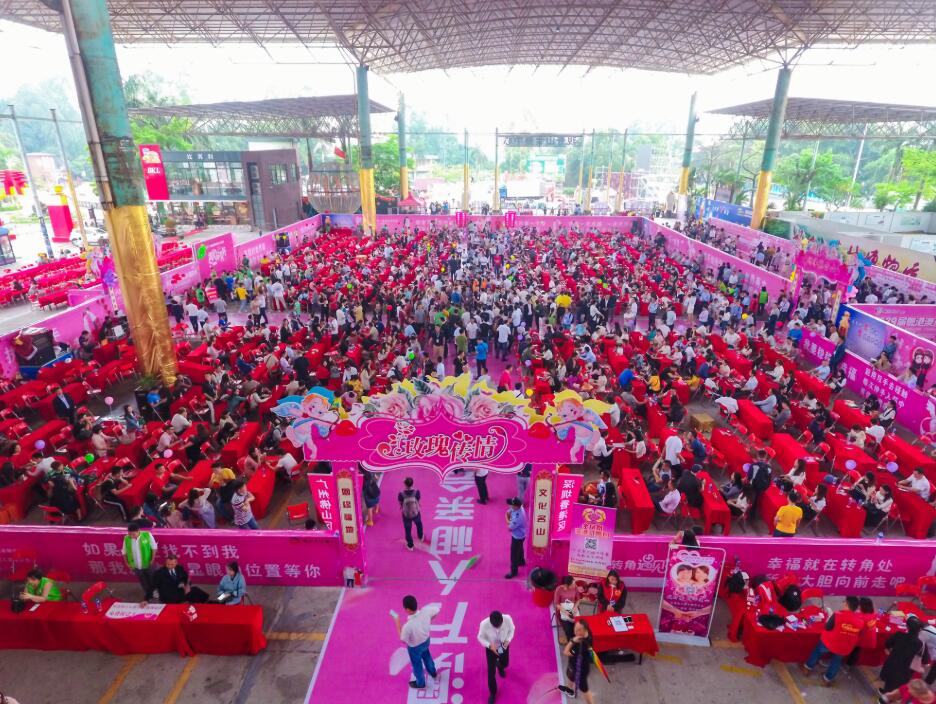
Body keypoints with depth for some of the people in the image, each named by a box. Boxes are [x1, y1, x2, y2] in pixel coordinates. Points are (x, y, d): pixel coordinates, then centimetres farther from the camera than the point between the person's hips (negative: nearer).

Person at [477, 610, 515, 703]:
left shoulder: (507, 619, -35)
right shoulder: (484, 624, -38)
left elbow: (511, 629, -12)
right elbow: (480, 637, -18)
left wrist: (507, 640, -26)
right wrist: (490, 645, -33)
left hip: (504, 646, 2)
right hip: (491, 648, -2)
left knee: (505, 663, 28)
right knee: (491, 672, 10)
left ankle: (500, 666, 67)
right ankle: (492, 693, 39)